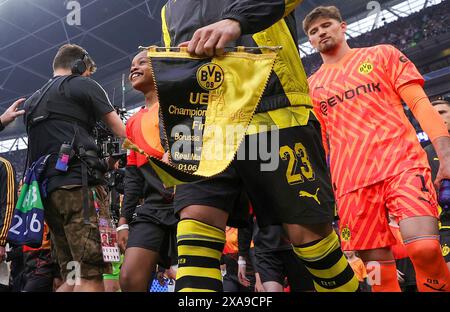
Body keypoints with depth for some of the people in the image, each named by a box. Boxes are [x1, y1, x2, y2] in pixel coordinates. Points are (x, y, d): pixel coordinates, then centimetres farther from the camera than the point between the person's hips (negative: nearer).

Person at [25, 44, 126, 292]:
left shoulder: (33, 100, 29)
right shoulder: (83, 85, 7)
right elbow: (122, 133, 7)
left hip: (46, 189, 8)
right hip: (77, 182, -8)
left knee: (73, 279, 10)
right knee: (94, 277, -14)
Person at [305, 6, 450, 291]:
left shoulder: (382, 54, 13)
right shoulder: (312, 86, 18)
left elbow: (420, 103, 5)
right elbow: (319, 142, 20)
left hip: (402, 163, -2)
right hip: (351, 180, 2)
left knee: (425, 249, -22)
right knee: (377, 265, -2)